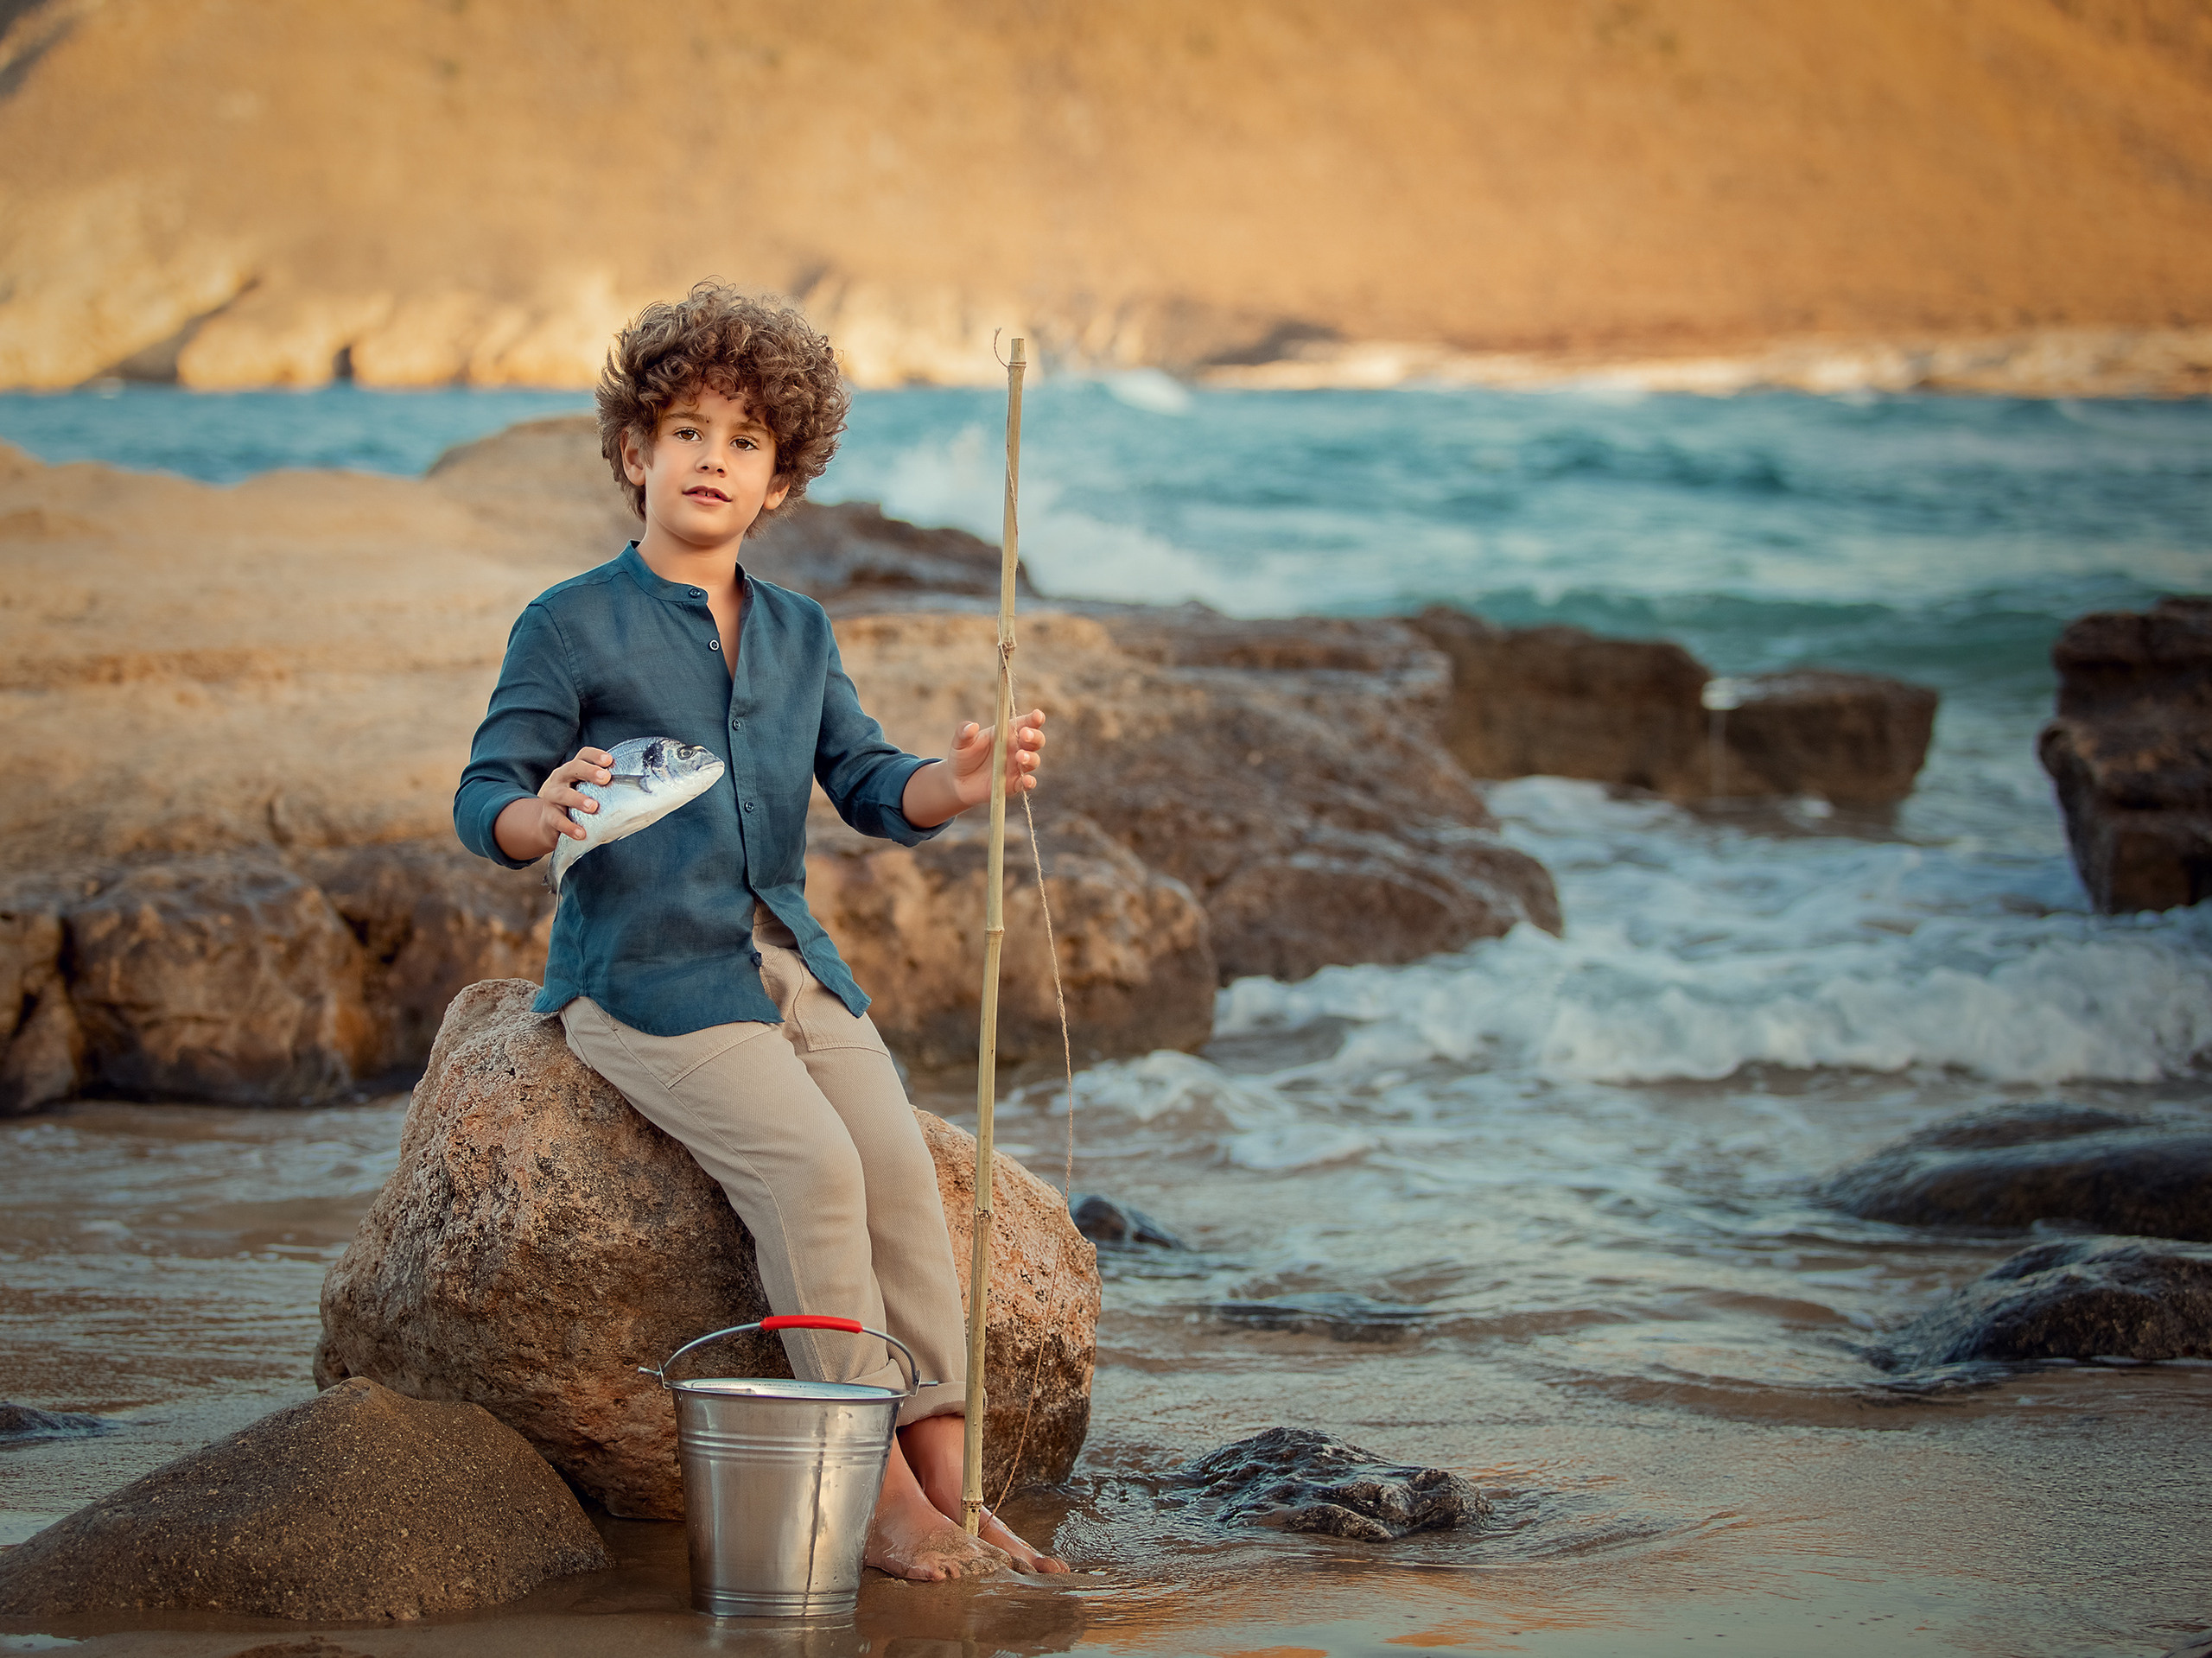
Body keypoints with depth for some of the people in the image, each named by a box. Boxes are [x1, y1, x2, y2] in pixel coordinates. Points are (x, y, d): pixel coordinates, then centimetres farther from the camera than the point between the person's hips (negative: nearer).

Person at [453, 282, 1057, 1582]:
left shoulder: (801, 633, 15)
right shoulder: (573, 626, -2)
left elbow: (871, 789, 8)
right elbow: (484, 803, -5)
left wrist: (958, 786, -14)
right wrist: (549, 815, -29)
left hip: (790, 964, 5)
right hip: (641, 970, -5)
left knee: (901, 1164, -16)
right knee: (812, 1164, -24)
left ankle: (950, 1488, -15)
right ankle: (881, 1496, -19)